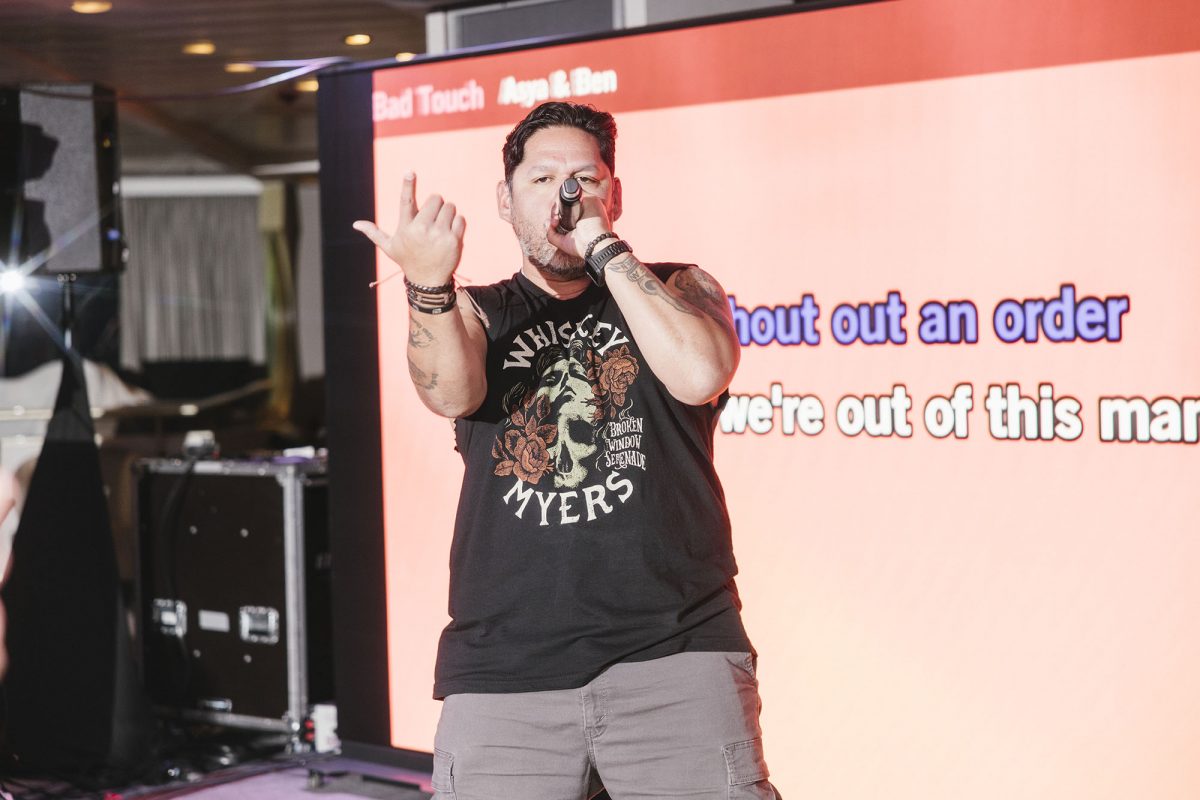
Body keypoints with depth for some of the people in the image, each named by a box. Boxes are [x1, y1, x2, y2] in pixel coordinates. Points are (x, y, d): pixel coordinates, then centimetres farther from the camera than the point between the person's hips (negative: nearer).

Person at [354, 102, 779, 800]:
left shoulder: (679, 291, 11)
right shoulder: (473, 313, 13)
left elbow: (699, 374, -11)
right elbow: (451, 393, -11)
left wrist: (604, 247, -7)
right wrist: (428, 288, -30)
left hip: (675, 649, -1)